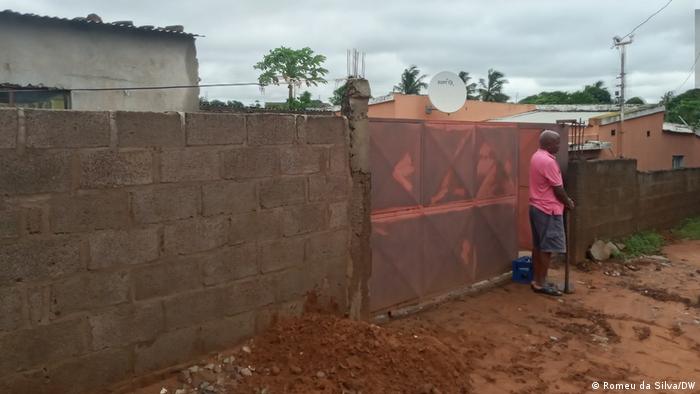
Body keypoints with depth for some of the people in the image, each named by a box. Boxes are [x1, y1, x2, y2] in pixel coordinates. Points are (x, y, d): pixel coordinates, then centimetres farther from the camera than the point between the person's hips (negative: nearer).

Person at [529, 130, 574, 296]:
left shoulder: (537, 157, 11)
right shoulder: (548, 161, -20)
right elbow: (558, 189, -15)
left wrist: (565, 199, 19)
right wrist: (568, 202, 1)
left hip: (536, 207, 10)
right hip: (548, 210, -10)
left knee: (538, 245, 13)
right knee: (547, 247, -3)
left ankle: (536, 280, 20)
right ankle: (540, 283, 3)